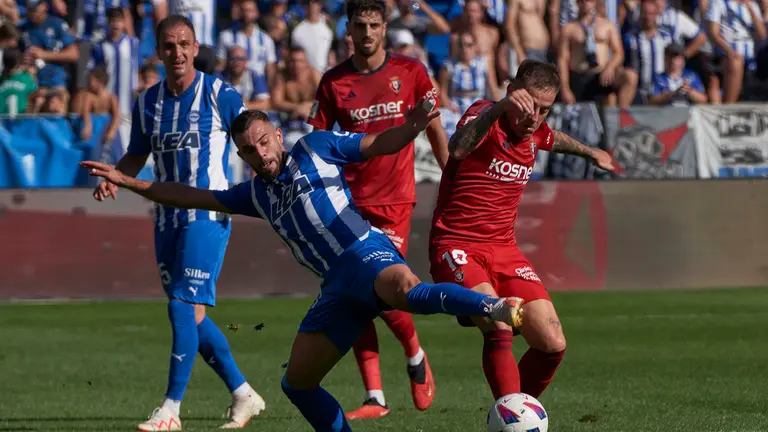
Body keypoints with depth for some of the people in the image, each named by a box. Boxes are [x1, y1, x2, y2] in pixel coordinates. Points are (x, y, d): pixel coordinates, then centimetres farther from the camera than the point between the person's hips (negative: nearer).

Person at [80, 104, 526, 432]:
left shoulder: (316, 147, 12)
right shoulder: (257, 195, 25)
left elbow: (380, 144, 8)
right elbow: (193, 197, 32)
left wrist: (411, 128, -13)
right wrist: (127, 182, 31)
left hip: (366, 253, -7)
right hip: (338, 285, 7)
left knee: (406, 291, -42)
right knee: (298, 382, 1)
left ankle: (495, 307, -59)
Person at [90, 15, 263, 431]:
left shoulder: (219, 94, -6)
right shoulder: (147, 102, 8)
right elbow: (137, 156, 19)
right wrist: (113, 178, 0)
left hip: (208, 215, -6)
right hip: (167, 219, 6)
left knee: (185, 307, -14)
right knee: (191, 316, 8)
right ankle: (242, 394, 22)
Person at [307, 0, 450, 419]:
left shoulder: (410, 71, 2)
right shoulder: (333, 82, 3)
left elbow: (433, 127, 13)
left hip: (394, 199, -2)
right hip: (350, 200, 2)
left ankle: (415, 355, 18)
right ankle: (374, 397, 4)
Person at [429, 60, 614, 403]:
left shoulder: (535, 132, 7)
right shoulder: (485, 116, -14)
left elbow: (555, 140, 35)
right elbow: (457, 149, -39)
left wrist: (591, 153, 53)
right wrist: (498, 108, -52)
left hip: (504, 252, 7)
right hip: (457, 249, -7)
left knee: (552, 345, -4)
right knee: (499, 329, -30)